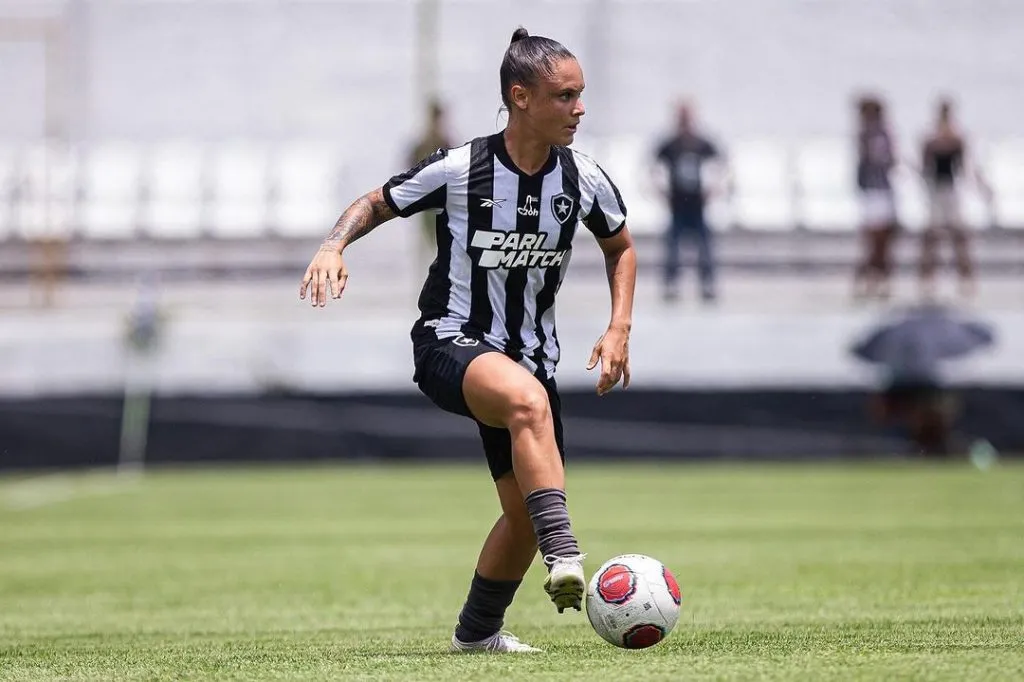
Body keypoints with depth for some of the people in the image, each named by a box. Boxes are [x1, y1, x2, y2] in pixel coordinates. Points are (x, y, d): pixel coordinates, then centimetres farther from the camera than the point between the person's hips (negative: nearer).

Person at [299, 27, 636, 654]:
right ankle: (565, 559, -47)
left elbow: (622, 248, 16)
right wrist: (334, 246, -17)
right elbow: (376, 204, 2)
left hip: (528, 356, 6)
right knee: (527, 399, -38)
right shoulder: (458, 170, -14)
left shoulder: (584, 180, -3)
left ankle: (478, 629, 31)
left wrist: (620, 329, 4)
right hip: (450, 344, -5)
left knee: (525, 510, 6)